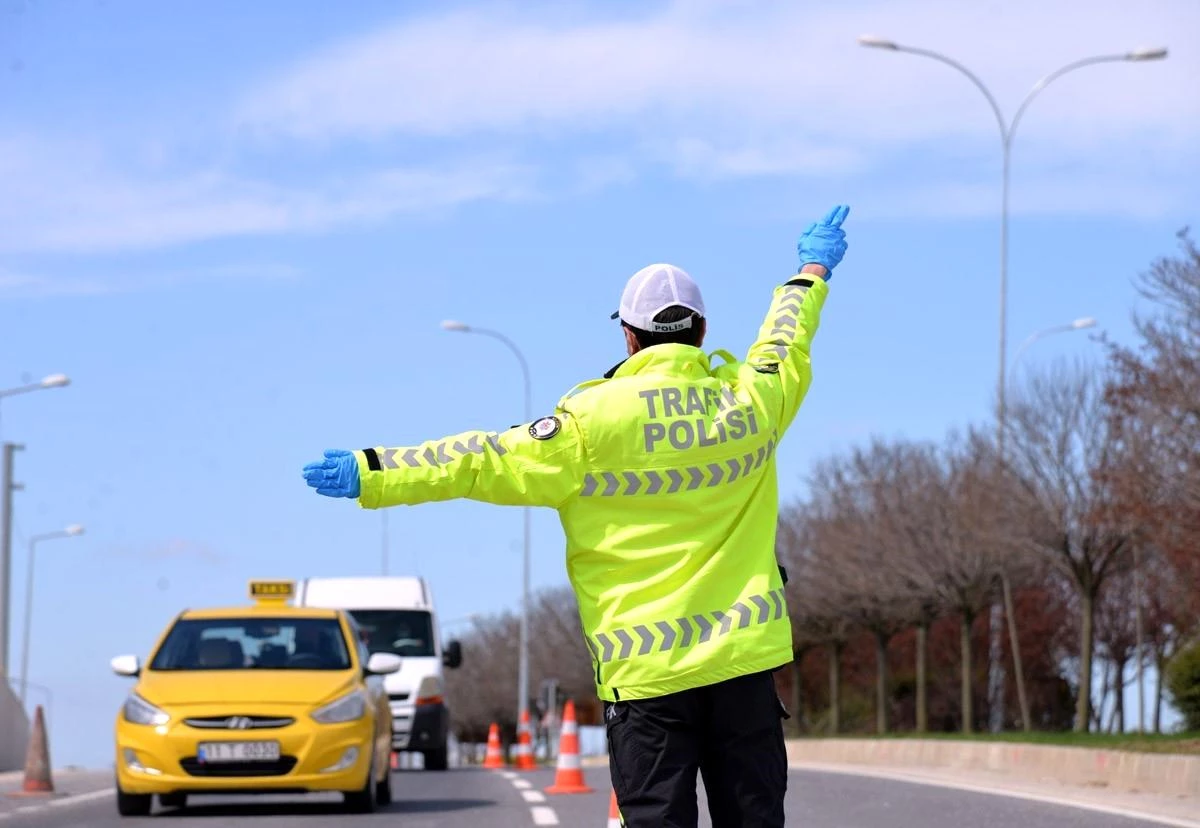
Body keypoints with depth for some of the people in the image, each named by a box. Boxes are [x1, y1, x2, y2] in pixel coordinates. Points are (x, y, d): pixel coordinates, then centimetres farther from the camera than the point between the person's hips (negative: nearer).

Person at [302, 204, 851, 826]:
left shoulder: (595, 421, -9)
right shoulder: (750, 401, 5)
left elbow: (483, 463, -8)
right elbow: (786, 343, 27)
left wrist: (370, 473, -2)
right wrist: (812, 271, 47)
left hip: (646, 669, -4)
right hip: (746, 657, 4)